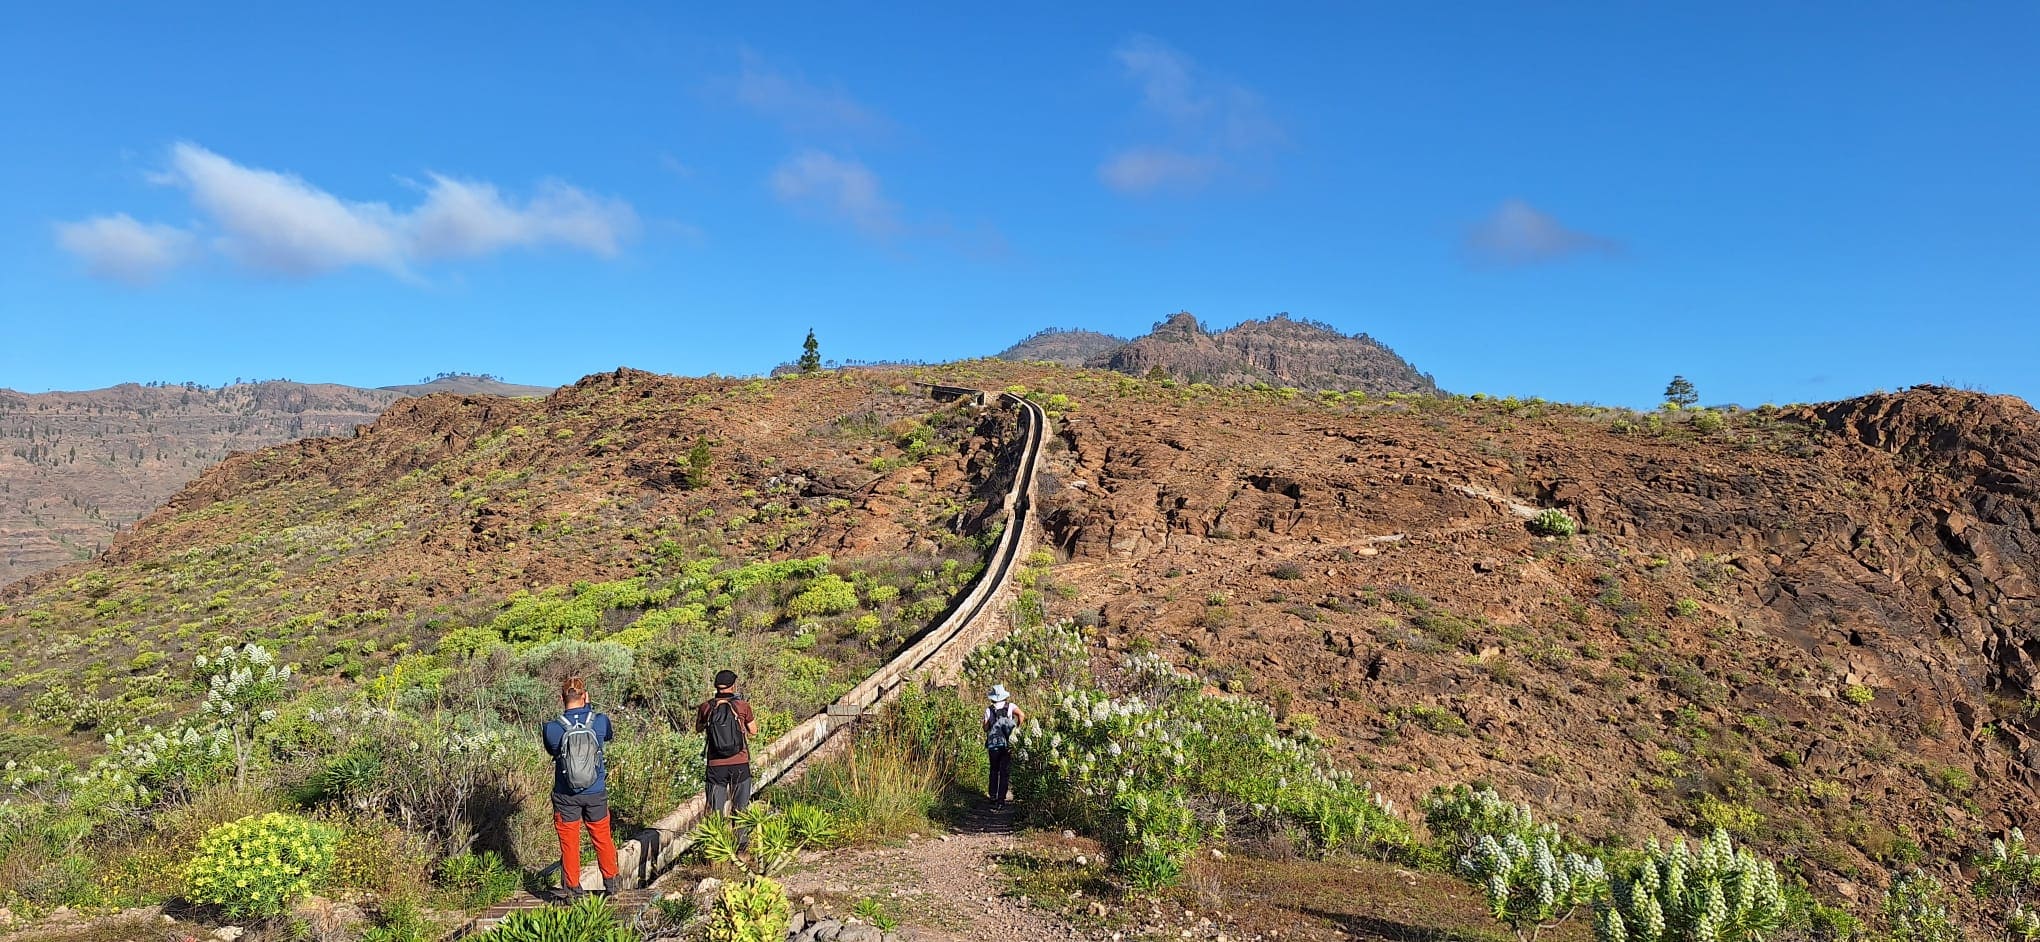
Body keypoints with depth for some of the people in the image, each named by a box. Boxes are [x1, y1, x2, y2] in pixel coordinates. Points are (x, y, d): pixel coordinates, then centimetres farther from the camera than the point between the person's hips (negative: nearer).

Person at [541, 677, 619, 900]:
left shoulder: (552, 728, -17)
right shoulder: (600, 721, -14)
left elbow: (551, 751, 4)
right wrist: (588, 708, 15)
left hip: (566, 796, -1)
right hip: (596, 793, 1)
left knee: (569, 843, 15)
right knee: (602, 838, 20)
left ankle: (573, 889, 24)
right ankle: (610, 883, 33)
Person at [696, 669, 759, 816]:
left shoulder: (706, 707, -3)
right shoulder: (742, 706, -7)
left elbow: (698, 729, 15)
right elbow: (753, 731, 5)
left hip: (716, 765, 1)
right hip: (740, 765, -1)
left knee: (715, 811, 9)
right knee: (740, 809, 11)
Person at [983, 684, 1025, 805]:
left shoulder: (989, 710, 0)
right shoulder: (1010, 706, -1)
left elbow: (985, 728, -3)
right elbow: (1021, 715, -15)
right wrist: (1017, 728, -1)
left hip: (993, 745, 1)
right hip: (1007, 744, -1)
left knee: (994, 770, 18)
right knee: (1005, 772, 7)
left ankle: (993, 797, 20)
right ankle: (1001, 799, 5)